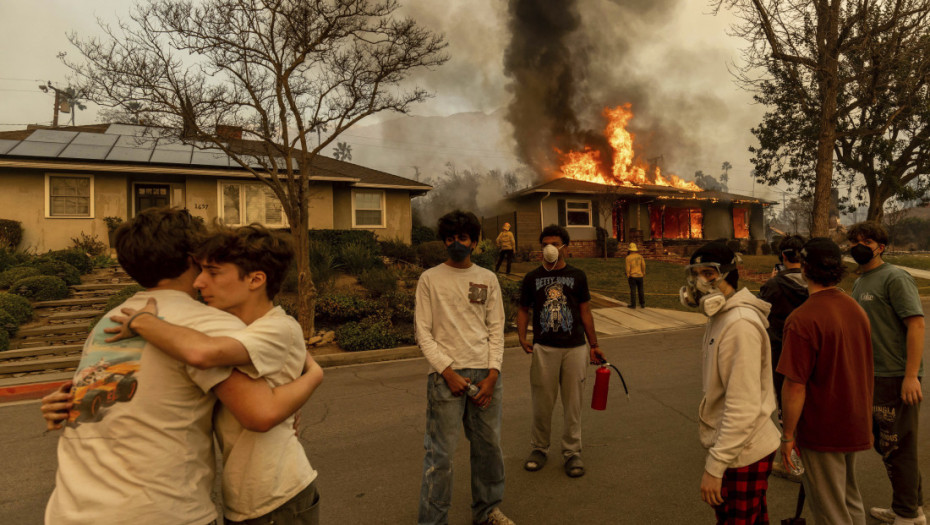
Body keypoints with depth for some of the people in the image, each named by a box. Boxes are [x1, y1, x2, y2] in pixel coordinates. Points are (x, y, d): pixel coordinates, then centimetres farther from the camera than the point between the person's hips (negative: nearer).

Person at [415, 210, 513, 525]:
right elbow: (423, 333, -2)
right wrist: (448, 372, -10)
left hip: (486, 374, 3)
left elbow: (496, 330, 7)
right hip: (446, 375, -3)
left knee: (489, 446, 13)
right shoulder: (430, 279, 0)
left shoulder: (488, 279, 8)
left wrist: (492, 375, -3)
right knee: (440, 453, -2)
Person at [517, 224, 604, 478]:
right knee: (542, 403, 6)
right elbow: (524, 310, 9)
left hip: (575, 348, 1)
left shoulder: (577, 276, 5)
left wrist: (594, 345, 10)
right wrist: (522, 337, -6)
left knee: (573, 403, 8)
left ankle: (572, 452, 24)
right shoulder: (532, 278, 5)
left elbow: (585, 312, 9)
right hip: (544, 348, 0)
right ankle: (539, 448, 27)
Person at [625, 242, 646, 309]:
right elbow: (643, 265, -1)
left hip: (632, 276, -4)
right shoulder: (640, 256, -1)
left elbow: (628, 268, -13)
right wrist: (643, 273, 13)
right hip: (639, 276, 4)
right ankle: (642, 304, 15)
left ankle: (633, 304, 6)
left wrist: (627, 276, -5)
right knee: (641, 290, 12)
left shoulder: (628, 257, -12)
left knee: (633, 290, 2)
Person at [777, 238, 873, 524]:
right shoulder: (856, 309, 2)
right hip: (855, 426, 8)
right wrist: (864, 421, 23)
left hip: (821, 432, -8)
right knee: (851, 501, 26)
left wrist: (787, 435, -14)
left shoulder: (802, 320, -26)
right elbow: (863, 369, 13)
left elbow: (795, 386, -25)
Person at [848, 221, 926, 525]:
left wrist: (911, 376, -24)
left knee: (898, 448, 3)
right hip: (873, 376, 9)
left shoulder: (894, 278, -12)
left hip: (896, 378, -9)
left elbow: (916, 324, -19)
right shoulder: (860, 283, 13)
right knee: (884, 444, 19)